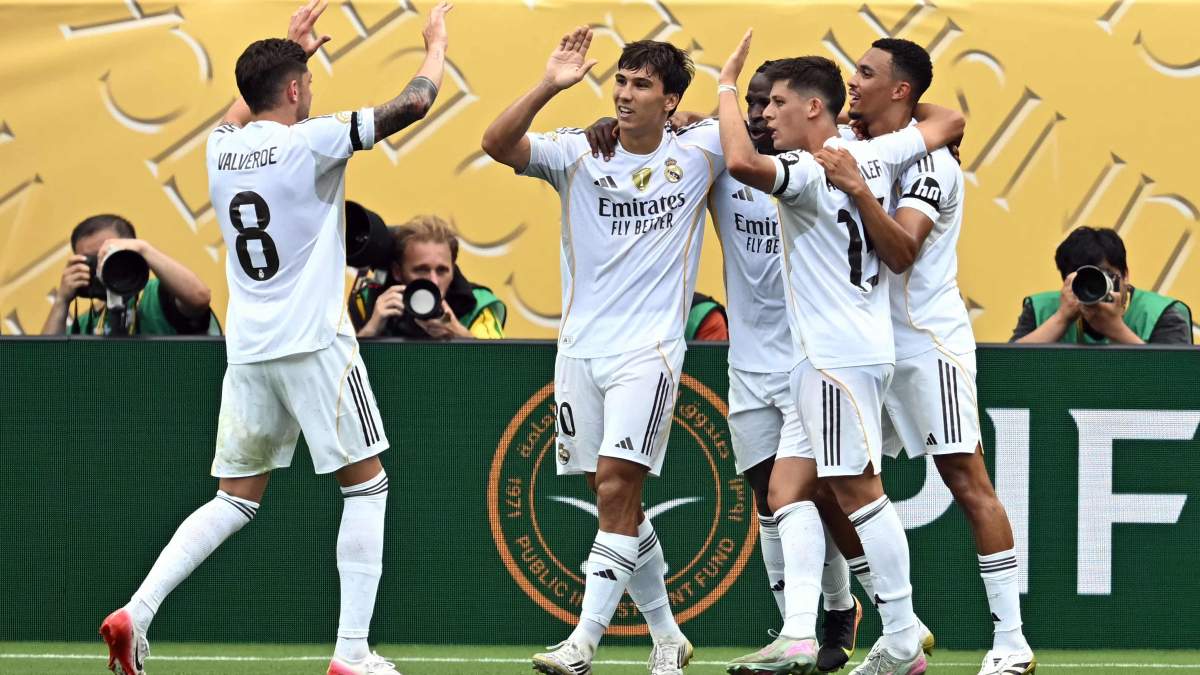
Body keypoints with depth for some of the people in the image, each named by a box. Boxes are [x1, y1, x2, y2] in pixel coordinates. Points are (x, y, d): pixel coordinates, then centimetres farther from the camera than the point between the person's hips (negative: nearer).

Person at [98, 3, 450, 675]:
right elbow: (413, 103, -8)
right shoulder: (310, 141, -9)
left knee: (236, 499, 14)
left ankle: (136, 613, -1)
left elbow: (244, 111, 34)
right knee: (366, 485, 5)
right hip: (315, 344, -6)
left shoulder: (221, 148, 8)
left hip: (247, 351, 6)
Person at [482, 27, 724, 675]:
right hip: (580, 348, 3)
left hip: (648, 349, -3)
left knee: (616, 488, -16)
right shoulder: (577, 153, 2)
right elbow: (497, 144, -12)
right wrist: (549, 87, -25)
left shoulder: (696, 156, 2)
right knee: (614, 499, 8)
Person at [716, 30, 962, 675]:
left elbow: (742, 162, -35)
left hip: (839, 352, -10)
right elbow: (949, 121, 20)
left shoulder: (808, 172, -16)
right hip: (828, 355, 10)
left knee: (858, 490, -5)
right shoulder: (874, 155, 10)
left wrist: (726, 87, -21)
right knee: (787, 486, 6)